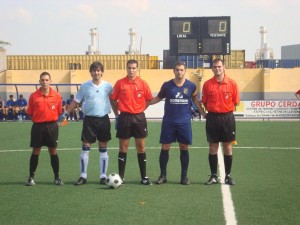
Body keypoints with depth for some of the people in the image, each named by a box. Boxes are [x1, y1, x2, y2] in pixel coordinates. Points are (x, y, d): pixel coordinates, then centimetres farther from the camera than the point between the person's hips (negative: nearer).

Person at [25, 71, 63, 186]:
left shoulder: (56, 95, -1)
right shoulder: (33, 96, -3)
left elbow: (59, 111, 7)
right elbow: (30, 113, 4)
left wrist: (51, 120, 3)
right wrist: (38, 120, 1)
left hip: (52, 126, 0)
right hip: (38, 126, 0)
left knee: (53, 151, 6)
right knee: (35, 152, 5)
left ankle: (57, 177, 15)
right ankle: (31, 177, 14)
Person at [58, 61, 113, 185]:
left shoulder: (108, 86, 0)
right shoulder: (85, 86, 1)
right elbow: (75, 101, 7)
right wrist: (65, 113, 2)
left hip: (103, 119, 0)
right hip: (89, 119, 0)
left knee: (103, 149, 5)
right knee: (85, 147, -1)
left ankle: (103, 176, 12)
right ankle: (83, 176, 6)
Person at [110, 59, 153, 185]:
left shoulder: (143, 84, 0)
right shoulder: (120, 83, -2)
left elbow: (148, 100, 9)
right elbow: (113, 100, 5)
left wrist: (140, 110, 3)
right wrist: (117, 114, 0)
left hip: (139, 118, 1)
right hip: (124, 118, -1)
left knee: (141, 147, 4)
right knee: (123, 148, 4)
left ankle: (144, 177, 10)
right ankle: (121, 177, 9)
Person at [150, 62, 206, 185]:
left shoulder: (191, 86, -1)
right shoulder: (167, 85, -2)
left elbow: (195, 99, 14)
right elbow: (158, 98, 10)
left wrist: (204, 114, 15)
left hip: (184, 122, 0)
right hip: (169, 122, 0)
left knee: (184, 148, 5)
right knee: (165, 148, 2)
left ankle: (184, 176, 15)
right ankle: (163, 175, 13)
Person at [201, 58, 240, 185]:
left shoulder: (232, 84, -2)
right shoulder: (207, 84, 1)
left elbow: (235, 102, 4)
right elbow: (204, 102, 7)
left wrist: (226, 111, 2)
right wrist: (213, 110, 3)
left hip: (227, 118, 0)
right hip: (212, 118, 1)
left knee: (228, 147, 4)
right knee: (213, 148, 5)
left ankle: (228, 175, 13)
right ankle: (214, 176, 13)